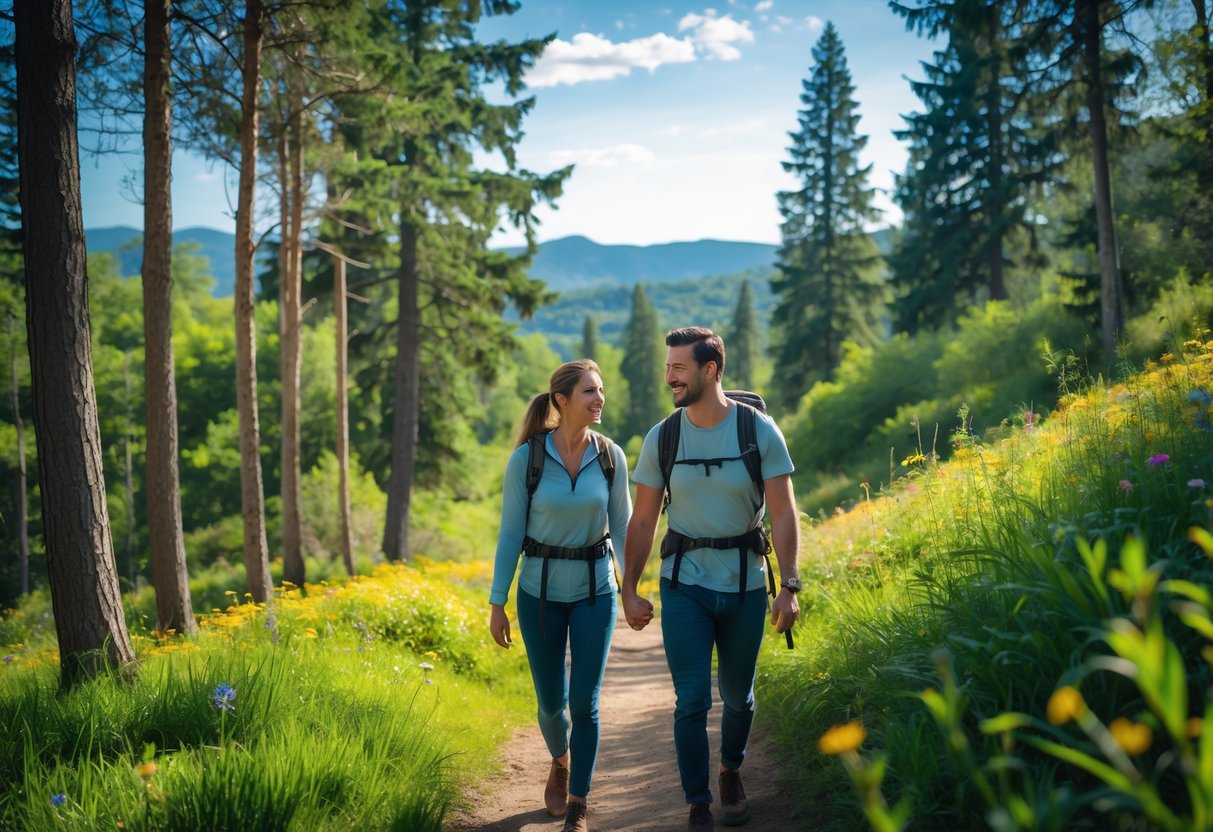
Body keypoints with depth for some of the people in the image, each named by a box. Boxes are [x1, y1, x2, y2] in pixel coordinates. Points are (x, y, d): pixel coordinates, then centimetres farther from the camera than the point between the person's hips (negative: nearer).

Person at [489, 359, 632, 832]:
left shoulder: (611, 457, -5)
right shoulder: (526, 459, -11)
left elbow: (622, 528, 3)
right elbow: (510, 533, -6)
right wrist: (497, 603, -4)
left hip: (595, 590, 1)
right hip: (540, 592, 0)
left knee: (585, 700, -3)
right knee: (551, 700, 11)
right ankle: (560, 762, 43)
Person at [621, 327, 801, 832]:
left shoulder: (760, 431, -8)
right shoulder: (661, 439, -3)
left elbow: (784, 514, -7)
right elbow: (642, 522, 3)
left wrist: (789, 586, -12)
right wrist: (628, 591, 2)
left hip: (745, 586, 0)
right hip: (685, 586, 0)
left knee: (737, 695, 14)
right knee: (692, 700, -4)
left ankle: (731, 772, 41)